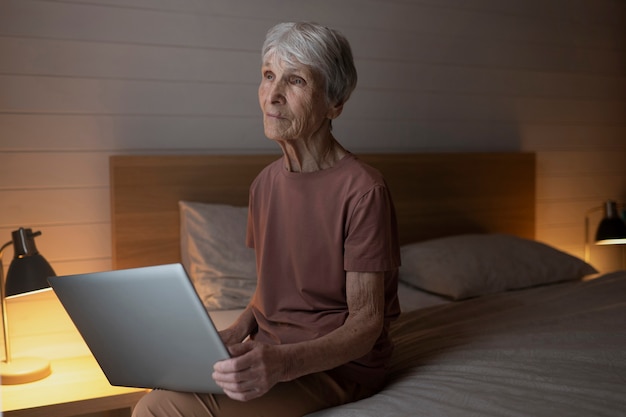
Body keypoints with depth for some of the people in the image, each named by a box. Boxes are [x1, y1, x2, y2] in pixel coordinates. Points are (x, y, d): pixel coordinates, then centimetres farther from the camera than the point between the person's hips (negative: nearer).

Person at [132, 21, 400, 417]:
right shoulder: (265, 183, 7)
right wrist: (235, 334, -4)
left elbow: (366, 322, -16)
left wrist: (284, 363, -32)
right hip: (268, 348, 7)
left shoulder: (364, 190, -17)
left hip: (336, 363, -6)